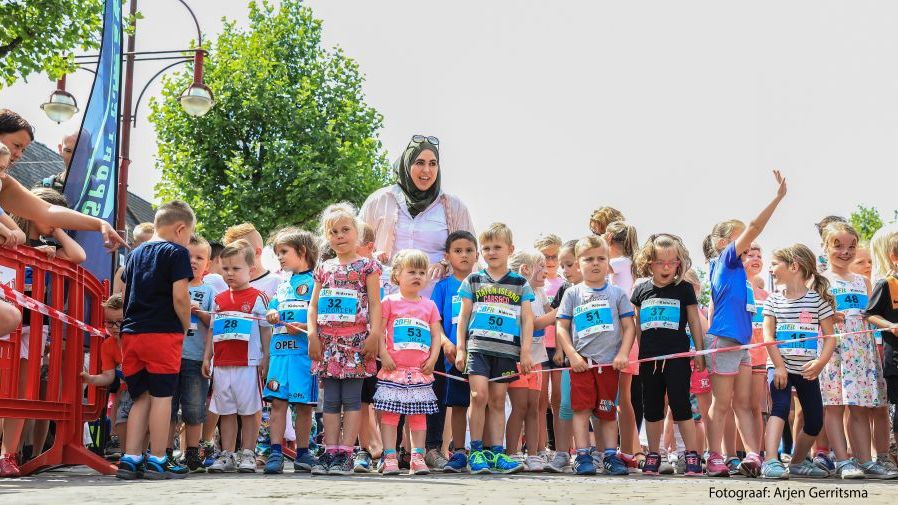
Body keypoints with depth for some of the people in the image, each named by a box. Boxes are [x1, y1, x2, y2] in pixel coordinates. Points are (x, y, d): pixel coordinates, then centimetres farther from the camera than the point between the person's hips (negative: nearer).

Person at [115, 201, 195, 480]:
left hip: (131, 332, 7)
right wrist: (186, 325, 1)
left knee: (141, 398, 12)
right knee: (161, 396, -1)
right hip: (163, 333, -7)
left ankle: (130, 459, 10)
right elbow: (180, 296, -12)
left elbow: (126, 292, 21)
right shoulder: (177, 252, -5)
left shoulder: (136, 253, 18)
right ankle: (157, 461, 2)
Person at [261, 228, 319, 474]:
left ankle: (302, 453, 11)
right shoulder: (283, 286, 20)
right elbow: (273, 311, 25)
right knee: (277, 401, -2)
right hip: (280, 351, 5)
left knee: (304, 404, 1)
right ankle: (276, 453, -1)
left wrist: (302, 327, -17)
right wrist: (272, 315, 3)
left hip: (304, 351, -5)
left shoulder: (314, 282, 0)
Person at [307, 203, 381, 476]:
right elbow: (313, 305, 14)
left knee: (351, 399, -4)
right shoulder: (323, 269, 15)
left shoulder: (366, 266, 3)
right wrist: (313, 335, 2)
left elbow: (375, 303, -1)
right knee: (330, 400, 4)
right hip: (328, 340, 4)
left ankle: (345, 453, -4)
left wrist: (374, 334, -11)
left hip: (356, 339, -4)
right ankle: (330, 452, 6)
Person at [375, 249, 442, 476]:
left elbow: (436, 334, 11)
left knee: (418, 414, 6)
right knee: (389, 413, -3)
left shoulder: (429, 305, 13)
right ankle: (390, 458, 0)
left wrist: (432, 359, -1)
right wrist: (384, 356, -11)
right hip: (394, 369, -3)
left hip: (420, 371, 3)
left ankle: (418, 457, 9)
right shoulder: (389, 302, 3)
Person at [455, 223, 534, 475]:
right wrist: (460, 348, 3)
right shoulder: (473, 281, 10)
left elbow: (527, 319, 8)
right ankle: (476, 452, -6)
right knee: (479, 395, -13)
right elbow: (463, 316, 10)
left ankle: (496, 453, 10)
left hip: (507, 350, 1)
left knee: (498, 401, 6)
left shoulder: (520, 284, 10)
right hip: (478, 347, -1)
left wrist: (526, 352, 1)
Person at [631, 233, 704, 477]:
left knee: (680, 405, -6)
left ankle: (692, 455, 0)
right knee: (652, 408, 9)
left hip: (677, 356, -3)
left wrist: (699, 352, 4)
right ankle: (653, 456, 18)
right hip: (649, 358, 4)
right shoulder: (641, 291, 7)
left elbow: (694, 322, 5)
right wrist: (639, 353, 12)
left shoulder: (684, 289, 0)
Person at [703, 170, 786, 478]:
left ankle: (754, 455, 3)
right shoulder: (726, 260, -8)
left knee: (743, 403, 4)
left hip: (740, 342, 9)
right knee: (722, 404, -4)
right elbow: (753, 229, -17)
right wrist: (777, 198, -18)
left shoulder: (735, 267, 16)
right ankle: (714, 459, 2)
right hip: (724, 340, -9)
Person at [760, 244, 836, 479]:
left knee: (815, 421, 8)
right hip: (780, 366, -1)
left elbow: (830, 336, -2)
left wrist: (820, 362, -18)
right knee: (780, 406, -24)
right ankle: (771, 461, -32)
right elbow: (768, 335, -2)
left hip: (807, 370, 1)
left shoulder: (818, 300, -1)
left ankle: (798, 462, 29)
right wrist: (779, 366, -13)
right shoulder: (774, 300, 4)